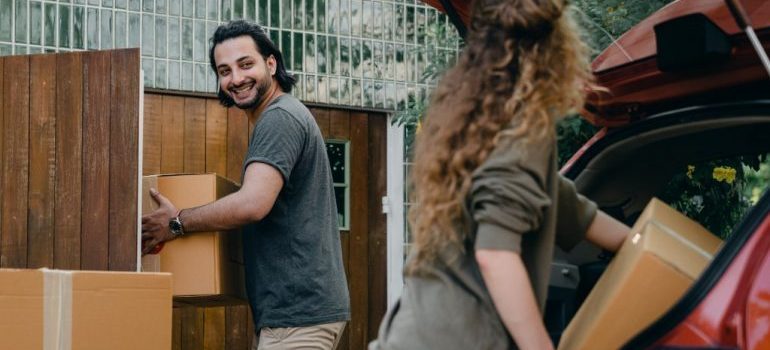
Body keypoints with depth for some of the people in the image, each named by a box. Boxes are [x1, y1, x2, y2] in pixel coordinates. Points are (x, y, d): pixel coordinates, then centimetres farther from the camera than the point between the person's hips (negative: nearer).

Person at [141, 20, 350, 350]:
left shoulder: (280, 118, -13)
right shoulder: (282, 116, 19)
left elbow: (253, 204, -26)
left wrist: (176, 223, -13)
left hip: (298, 313, -11)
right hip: (300, 307, 11)